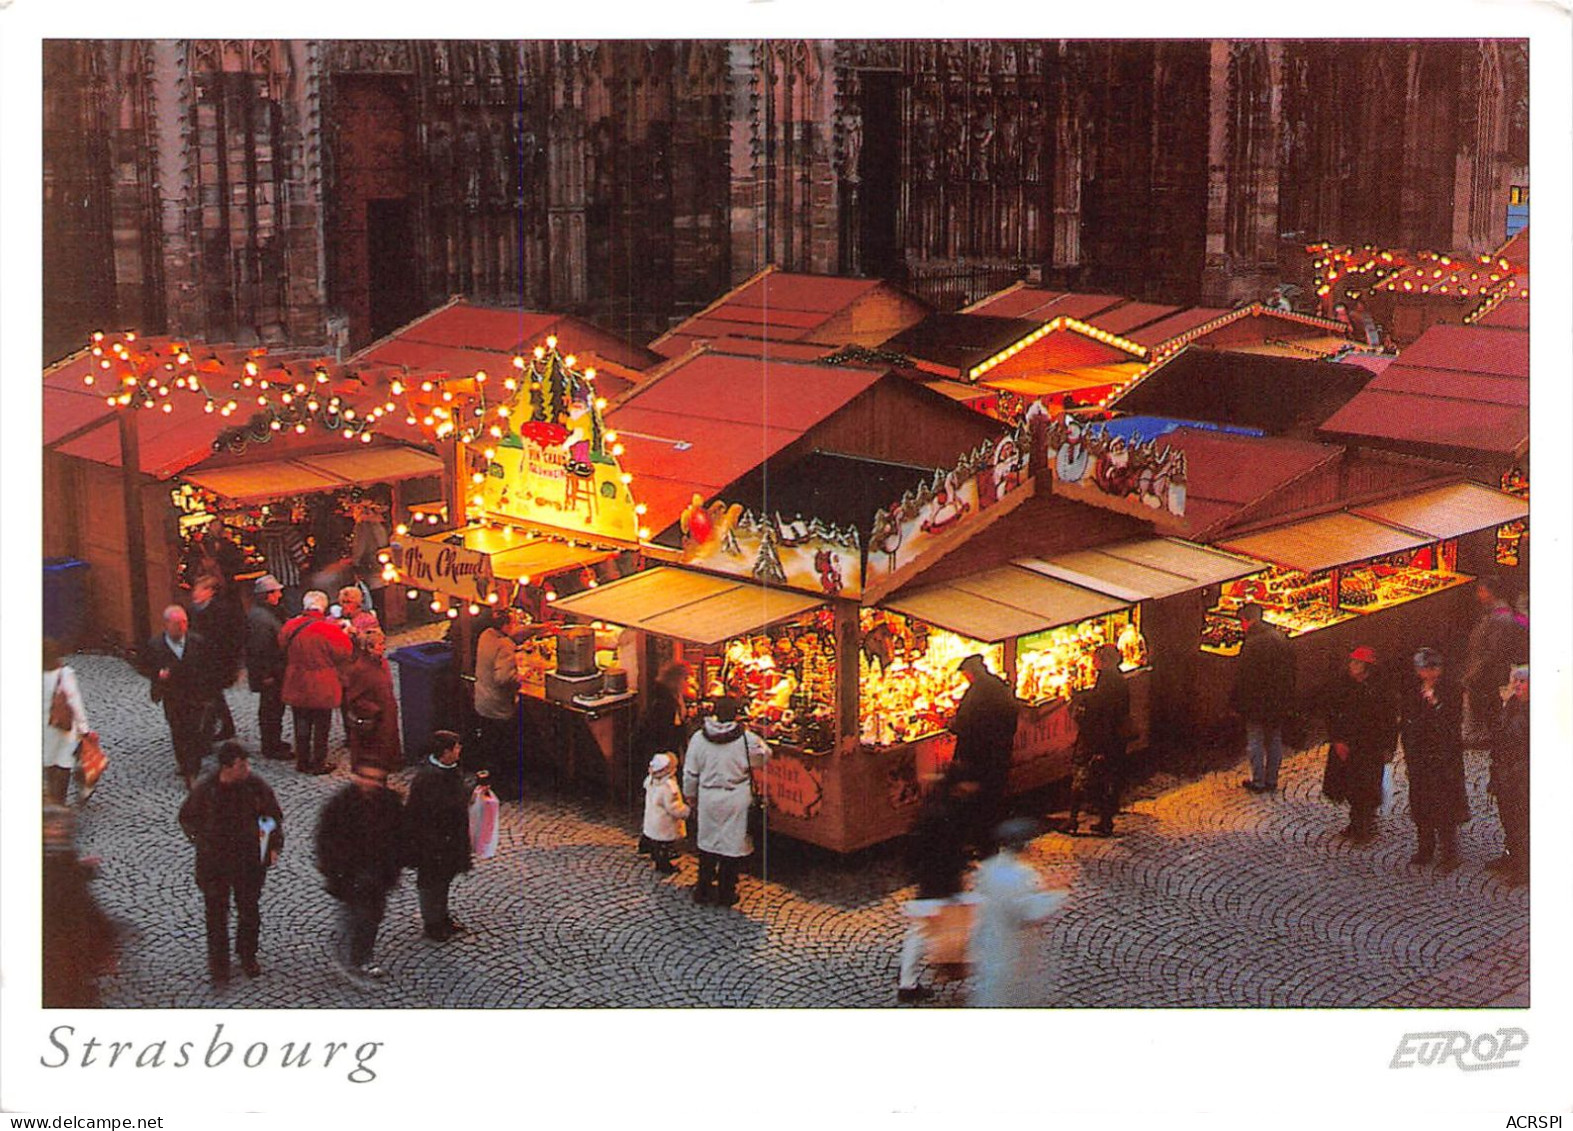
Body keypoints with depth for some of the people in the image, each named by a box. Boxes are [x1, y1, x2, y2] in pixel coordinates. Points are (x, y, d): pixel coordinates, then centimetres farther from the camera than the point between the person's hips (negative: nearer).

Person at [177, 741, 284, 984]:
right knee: (216, 914, 9)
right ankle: (218, 964, 26)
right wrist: (200, 840, -10)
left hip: (250, 861, 2)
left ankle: (247, 955, 40)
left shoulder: (256, 786, -13)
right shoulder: (205, 790, -16)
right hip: (214, 863, -2)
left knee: (250, 911, 17)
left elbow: (274, 816, 1)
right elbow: (187, 818, 1)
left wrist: (274, 846, -8)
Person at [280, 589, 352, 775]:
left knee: (301, 725, 17)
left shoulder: (290, 626, -7)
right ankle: (319, 763, 17)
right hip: (322, 690, -4)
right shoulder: (329, 630, -21)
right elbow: (343, 653, -11)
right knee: (321, 726, 10)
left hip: (297, 688, 4)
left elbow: (282, 648, 9)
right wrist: (342, 633, 3)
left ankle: (302, 761, 25)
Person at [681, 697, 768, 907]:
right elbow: (763, 758, 2)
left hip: (708, 797, 2)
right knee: (733, 845, 9)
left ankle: (703, 890, 25)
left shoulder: (699, 738, -7)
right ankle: (726, 893, 17)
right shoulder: (747, 739, -15)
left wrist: (690, 795, 16)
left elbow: (690, 773, 1)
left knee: (708, 843, 17)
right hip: (737, 799, -2)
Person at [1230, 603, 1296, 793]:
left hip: (1257, 702, -7)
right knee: (1274, 740, 16)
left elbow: (1242, 678, -19)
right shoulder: (1281, 639, 3)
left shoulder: (1252, 644, -21)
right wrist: (1288, 702, 18)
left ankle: (1258, 782, 12)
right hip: (1279, 703, 7)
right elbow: (1290, 672, 11)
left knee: (1255, 742, 6)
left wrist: (1236, 704, -9)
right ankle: (1271, 779, 24)